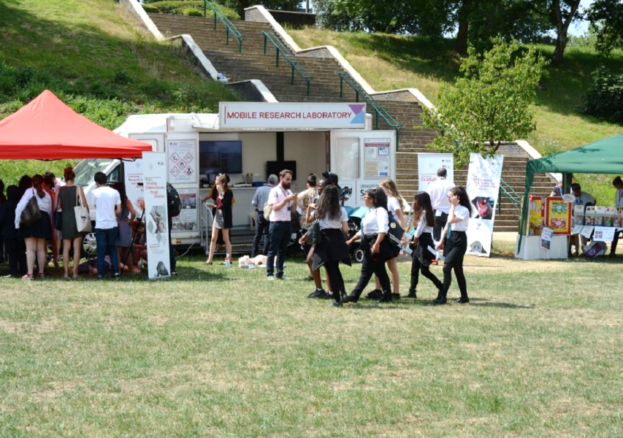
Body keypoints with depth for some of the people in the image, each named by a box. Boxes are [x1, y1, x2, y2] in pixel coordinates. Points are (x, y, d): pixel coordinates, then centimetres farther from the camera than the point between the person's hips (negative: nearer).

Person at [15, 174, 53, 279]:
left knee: (30, 248, -7)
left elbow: (20, 207, -11)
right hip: (44, 219, 5)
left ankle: (30, 273, -13)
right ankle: (41, 272, 14)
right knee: (41, 249, 12)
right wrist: (48, 222, 13)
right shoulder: (47, 195, 13)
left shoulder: (29, 192, -3)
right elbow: (49, 211, 9)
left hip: (30, 220, -5)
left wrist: (17, 222, -8)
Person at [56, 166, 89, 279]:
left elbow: (56, 206, 0)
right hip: (76, 219, -2)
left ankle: (66, 272, 6)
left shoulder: (59, 190, -1)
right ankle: (75, 272, 0)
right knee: (77, 247, 3)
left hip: (65, 219, 2)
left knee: (66, 247, 9)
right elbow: (85, 205, -7)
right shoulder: (78, 189, -7)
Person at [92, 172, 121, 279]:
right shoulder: (115, 192, 0)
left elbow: (95, 206, 4)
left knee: (101, 250, 2)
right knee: (113, 249, 12)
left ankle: (100, 273, -1)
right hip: (112, 225, 2)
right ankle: (116, 272, 7)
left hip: (100, 225, -2)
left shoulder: (95, 192, -6)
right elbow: (118, 210, 1)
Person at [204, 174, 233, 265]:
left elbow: (225, 203, -23)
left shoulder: (228, 193, -10)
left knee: (226, 239, 1)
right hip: (217, 215, 7)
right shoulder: (219, 192, 11)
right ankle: (210, 259, 4)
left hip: (224, 217, -7)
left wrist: (221, 193, -23)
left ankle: (228, 258, 10)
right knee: (213, 238, 4)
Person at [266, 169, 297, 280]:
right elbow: (275, 207, -17)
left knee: (283, 250, 10)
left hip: (287, 223, 7)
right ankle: (270, 273, 1)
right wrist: (287, 199, -21)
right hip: (277, 223, -7)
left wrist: (294, 200, -5)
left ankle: (280, 273, 14)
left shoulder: (289, 192, 13)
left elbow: (292, 209, 13)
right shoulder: (274, 191, -7)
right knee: (273, 250, -2)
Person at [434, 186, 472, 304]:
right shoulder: (452, 209, 14)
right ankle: (464, 297, 18)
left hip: (459, 240, -8)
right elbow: (447, 226, 16)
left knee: (447, 267, -15)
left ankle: (442, 297, -15)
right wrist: (441, 241, 9)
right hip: (449, 238, 8)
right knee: (457, 269, 11)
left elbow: (451, 220, -24)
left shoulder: (464, 210, -11)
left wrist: (453, 206, -14)